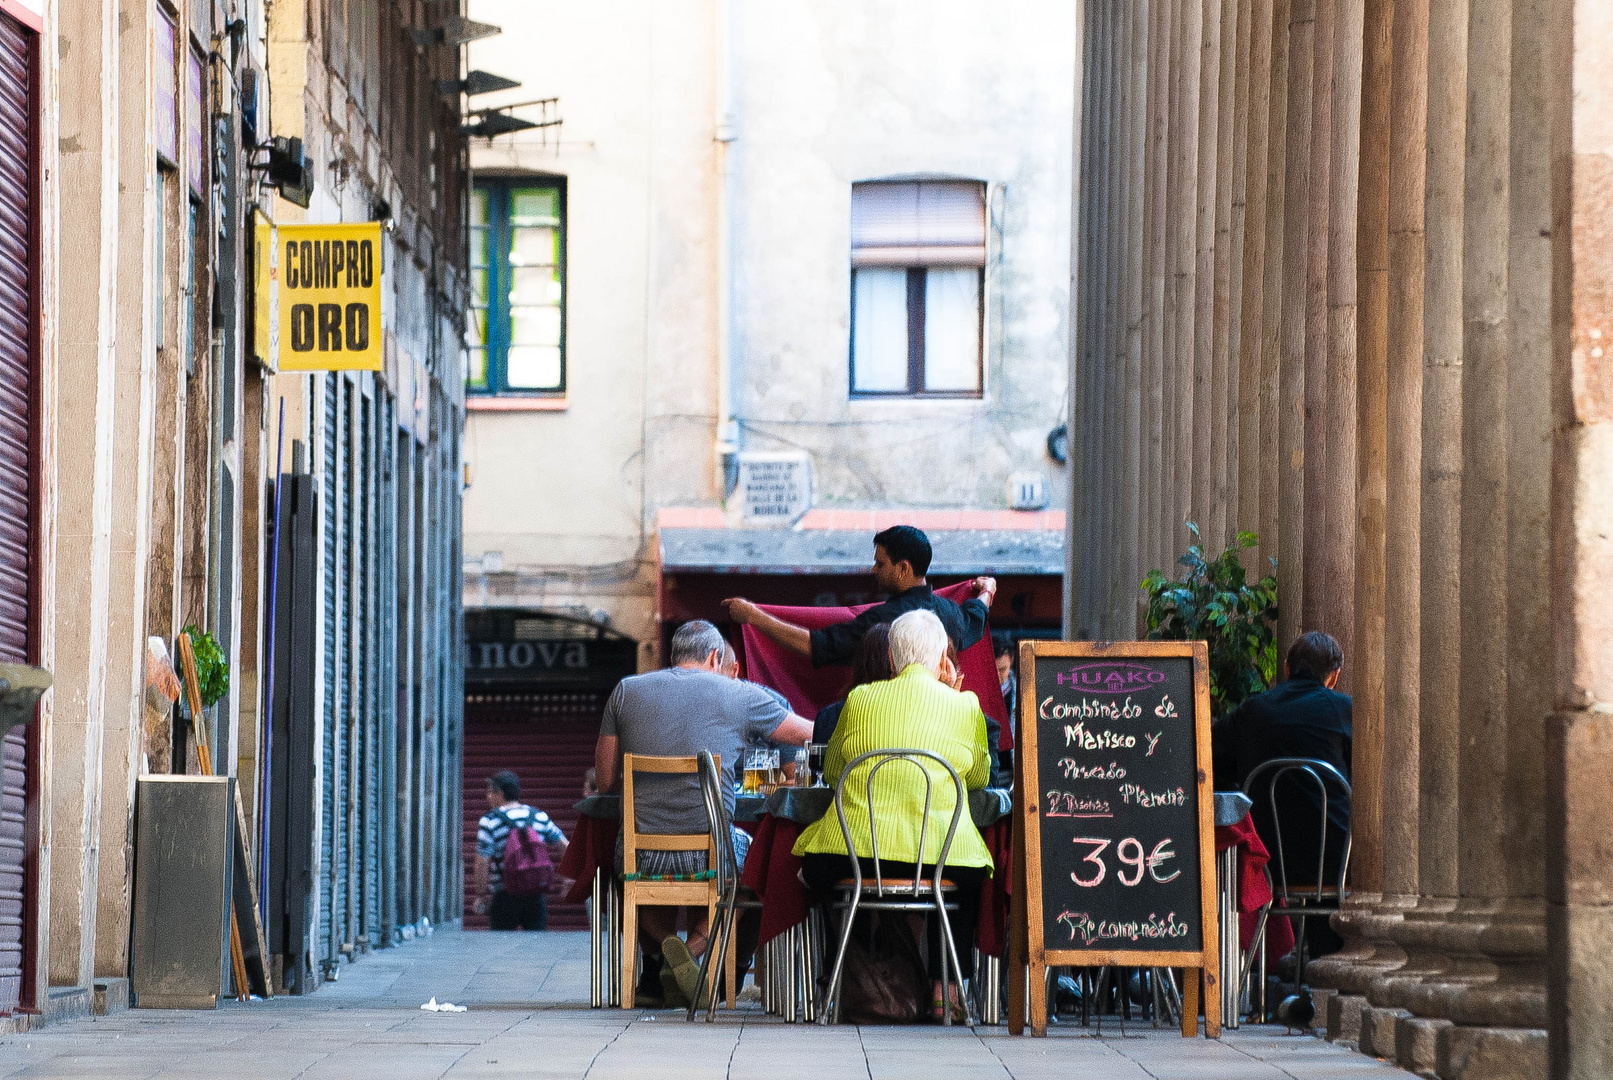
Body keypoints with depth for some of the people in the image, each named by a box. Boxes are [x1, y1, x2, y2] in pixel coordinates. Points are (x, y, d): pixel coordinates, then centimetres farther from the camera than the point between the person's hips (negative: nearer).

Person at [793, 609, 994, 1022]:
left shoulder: (860, 699, 5)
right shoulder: (964, 706, 3)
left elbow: (830, 768, 21)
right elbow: (980, 776, 19)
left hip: (856, 852, -1)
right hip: (939, 856, 1)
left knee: (814, 867, 33)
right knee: (970, 878, 35)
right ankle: (944, 988, 27)